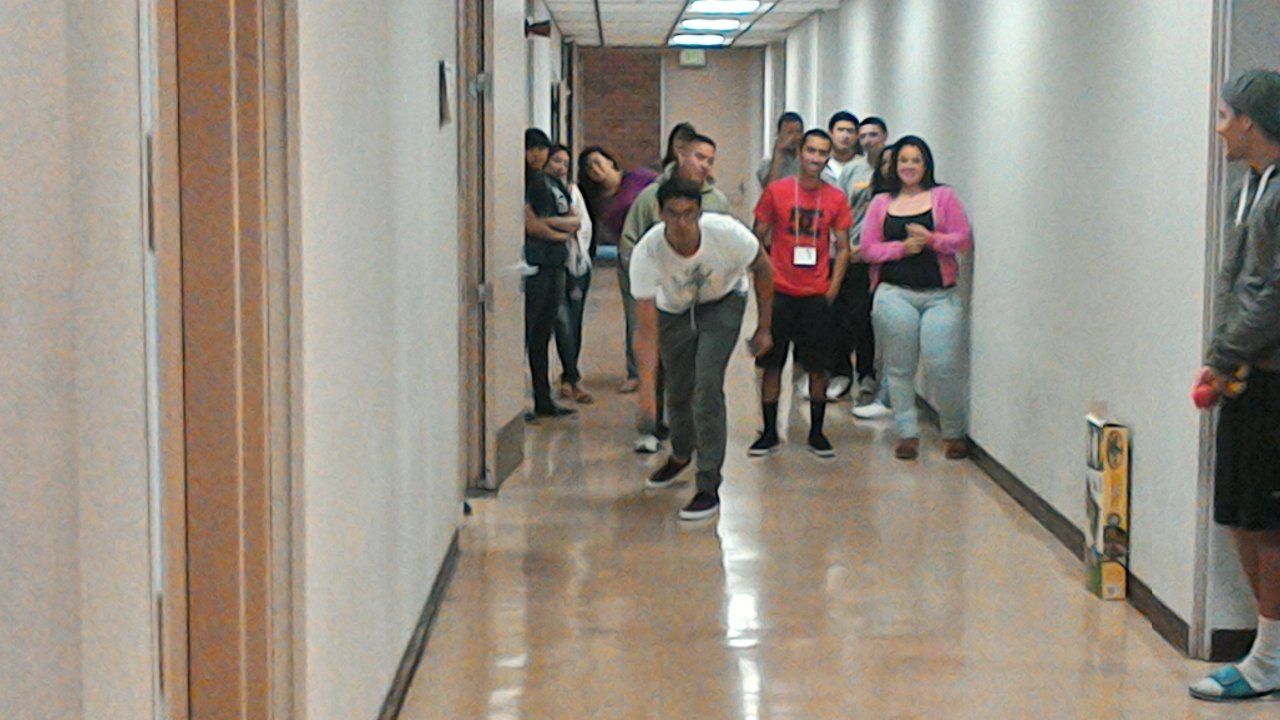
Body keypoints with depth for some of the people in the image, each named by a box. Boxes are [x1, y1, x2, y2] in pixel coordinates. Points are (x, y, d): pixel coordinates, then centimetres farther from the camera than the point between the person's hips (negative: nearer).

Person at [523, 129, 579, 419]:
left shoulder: (553, 184, 18)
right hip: (532, 266, -8)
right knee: (526, 334, -8)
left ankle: (544, 401, 18)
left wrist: (550, 221, -4)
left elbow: (574, 221, 14)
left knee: (543, 335, 12)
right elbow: (531, 225, -13)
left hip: (555, 265, 8)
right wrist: (560, 233, 2)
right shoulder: (522, 183, -6)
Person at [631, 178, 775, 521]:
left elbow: (762, 270, -11)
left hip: (723, 303, -2)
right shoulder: (646, 252, -33)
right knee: (677, 391, 10)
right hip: (673, 309, 2)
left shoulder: (727, 232, -33)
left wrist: (764, 328, -6)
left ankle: (709, 487, -11)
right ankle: (681, 455, 44)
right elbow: (646, 329, -33)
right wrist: (646, 387, -43)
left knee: (707, 386, -19)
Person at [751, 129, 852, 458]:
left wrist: (832, 289, -1)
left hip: (817, 295, 1)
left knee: (818, 366, 5)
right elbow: (757, 240, 3)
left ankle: (816, 433, 17)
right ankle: (770, 434, 14)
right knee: (772, 365, 4)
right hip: (779, 293, -1)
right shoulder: (776, 191, -2)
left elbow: (843, 248, 7)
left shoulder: (836, 198, 2)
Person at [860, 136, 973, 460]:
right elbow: (868, 249, 5)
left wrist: (931, 239, -12)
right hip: (894, 294, 2)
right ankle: (907, 434, 15)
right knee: (899, 369, 3)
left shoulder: (944, 196, 8)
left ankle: (954, 433, 9)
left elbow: (965, 240, 3)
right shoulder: (881, 203, 11)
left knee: (944, 367, -8)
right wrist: (903, 247, -9)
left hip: (940, 295, -1)